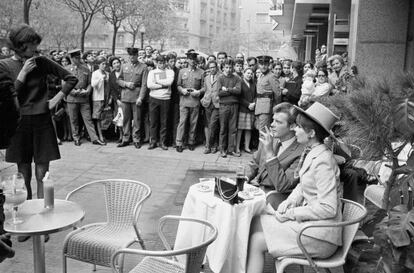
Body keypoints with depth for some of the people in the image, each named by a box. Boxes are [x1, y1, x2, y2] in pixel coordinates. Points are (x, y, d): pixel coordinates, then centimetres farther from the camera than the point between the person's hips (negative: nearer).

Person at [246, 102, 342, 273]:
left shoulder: (323, 161, -21)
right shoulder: (309, 153, 7)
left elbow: (328, 208, -23)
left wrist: (290, 213, -16)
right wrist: (290, 202, -1)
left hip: (321, 236, -8)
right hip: (308, 220, 8)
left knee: (256, 241, -11)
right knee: (255, 222, -2)